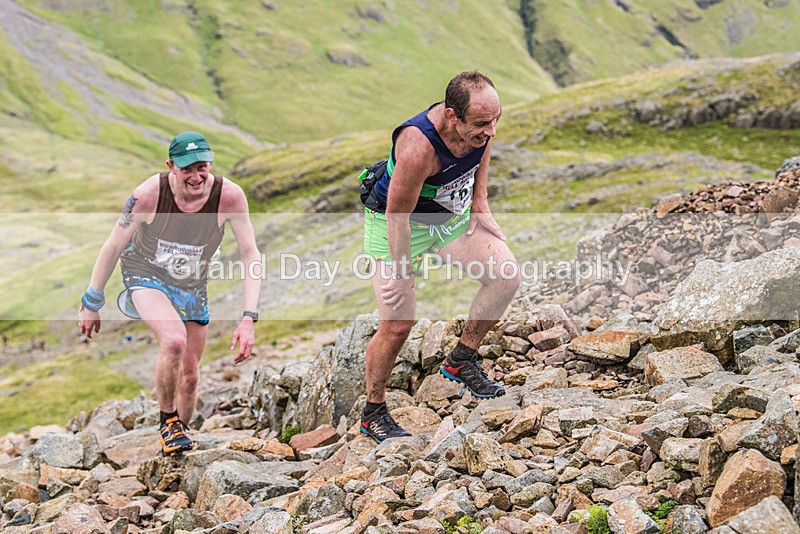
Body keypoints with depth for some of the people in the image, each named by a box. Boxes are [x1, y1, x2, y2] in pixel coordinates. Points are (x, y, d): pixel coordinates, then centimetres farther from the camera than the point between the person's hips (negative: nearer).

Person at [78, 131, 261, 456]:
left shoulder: (229, 196, -25)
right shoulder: (148, 195, -27)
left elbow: (250, 255, -19)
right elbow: (113, 247, -13)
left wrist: (249, 319, -28)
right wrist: (91, 304, -4)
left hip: (192, 287, 3)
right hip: (145, 275, -3)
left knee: (189, 376, 7)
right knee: (174, 341, -31)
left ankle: (176, 437, 34)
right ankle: (168, 421, -7)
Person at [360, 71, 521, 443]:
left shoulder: (481, 122, -20)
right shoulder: (417, 147, -40)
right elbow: (397, 214, -29)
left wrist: (480, 200, 2)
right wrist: (402, 272, -20)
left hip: (452, 215, 7)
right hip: (395, 223, -7)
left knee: (506, 276, -6)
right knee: (397, 324, -8)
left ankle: (461, 361, 12)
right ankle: (373, 413, 13)